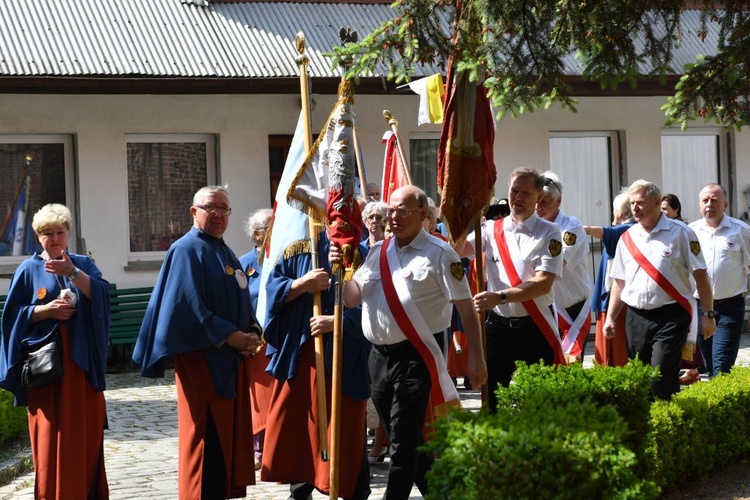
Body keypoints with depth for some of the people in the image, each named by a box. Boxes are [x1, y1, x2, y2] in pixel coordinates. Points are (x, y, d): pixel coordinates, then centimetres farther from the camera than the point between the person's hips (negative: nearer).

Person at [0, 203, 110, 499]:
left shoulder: (83, 264, 10)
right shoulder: (29, 269, 4)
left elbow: (101, 293, -9)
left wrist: (72, 272, -21)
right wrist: (46, 310, -14)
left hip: (82, 359, 2)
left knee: (86, 428, 3)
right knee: (51, 431, -4)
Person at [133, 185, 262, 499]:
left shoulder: (226, 254, 18)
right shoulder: (187, 250, -9)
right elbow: (188, 306, -19)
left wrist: (252, 333, -1)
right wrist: (230, 337, -18)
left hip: (232, 359, 9)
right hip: (202, 359, -9)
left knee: (232, 435, 10)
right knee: (206, 440, -8)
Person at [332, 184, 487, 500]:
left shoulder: (439, 254, -6)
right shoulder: (377, 253, 12)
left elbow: (466, 307, -8)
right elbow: (353, 298, 11)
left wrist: (476, 358, -13)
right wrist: (340, 270, -7)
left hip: (416, 357, -7)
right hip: (379, 356, 7)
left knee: (403, 439, -6)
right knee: (405, 437, 14)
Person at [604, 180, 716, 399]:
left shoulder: (680, 233, -3)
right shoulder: (627, 238, 11)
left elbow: (700, 275, -3)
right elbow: (619, 282, 16)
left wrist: (708, 314, -7)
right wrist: (610, 318, 11)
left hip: (670, 317, -5)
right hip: (636, 318, 5)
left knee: (661, 377, -16)